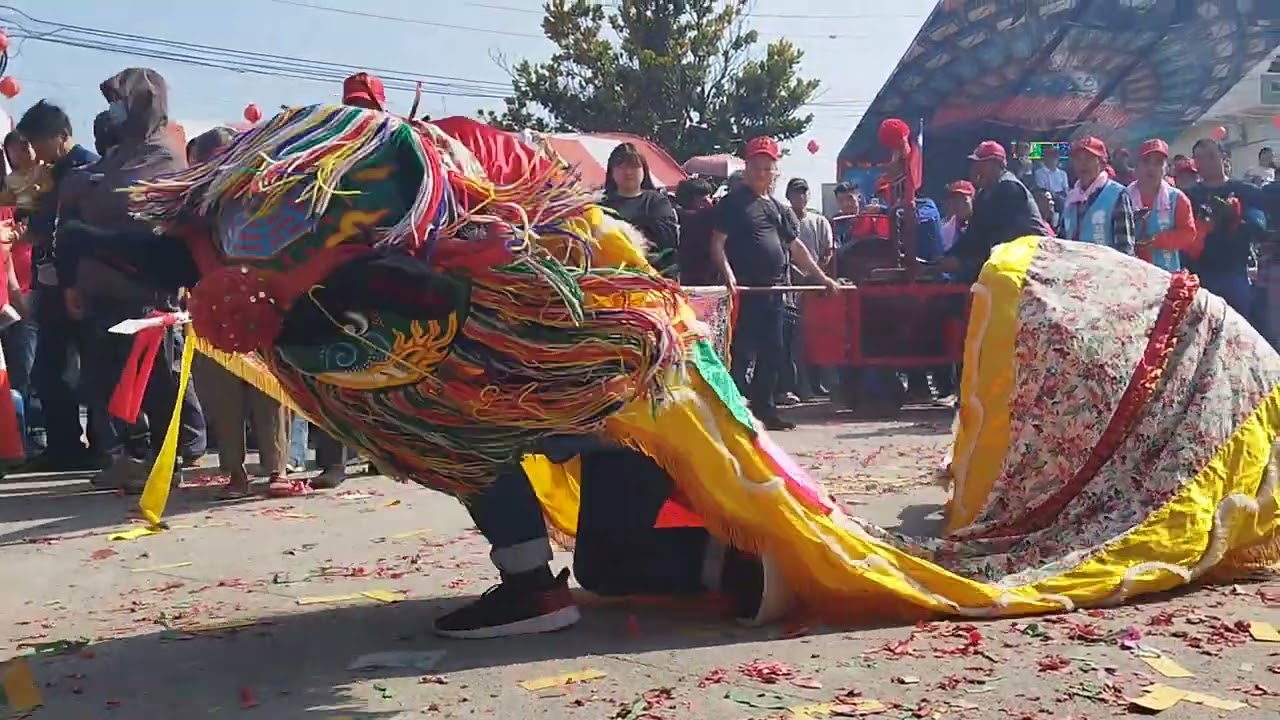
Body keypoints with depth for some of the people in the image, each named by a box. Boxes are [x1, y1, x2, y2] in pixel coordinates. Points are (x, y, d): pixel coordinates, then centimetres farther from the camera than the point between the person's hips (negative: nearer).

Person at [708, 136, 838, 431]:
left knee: (772, 354, 9)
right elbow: (718, 244, -7)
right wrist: (728, 274, -22)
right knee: (743, 353, -8)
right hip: (745, 290, -7)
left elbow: (796, 246, 25)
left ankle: (764, 411, 17)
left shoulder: (780, 208, 20)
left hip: (774, 291, 7)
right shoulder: (733, 202, 0)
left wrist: (821, 276, 21)